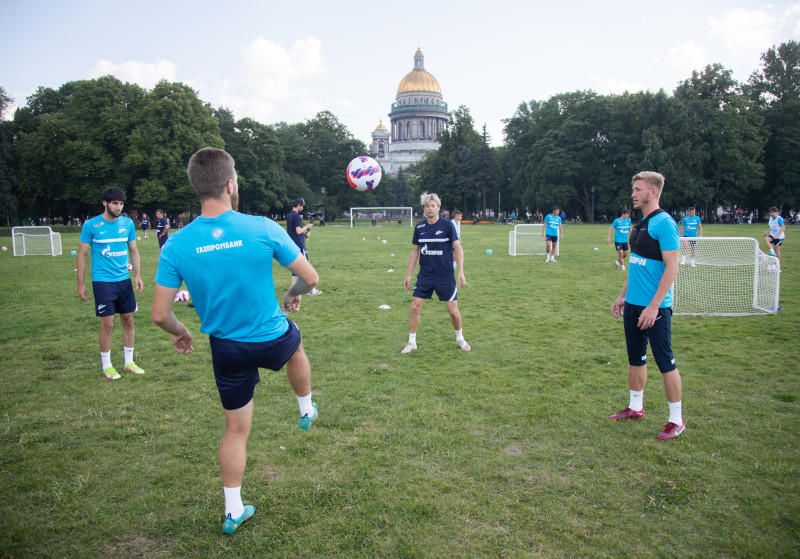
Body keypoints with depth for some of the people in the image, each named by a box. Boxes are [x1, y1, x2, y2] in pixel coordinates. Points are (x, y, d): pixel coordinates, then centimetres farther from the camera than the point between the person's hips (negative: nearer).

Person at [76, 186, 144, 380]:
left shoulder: (128, 223, 5)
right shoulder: (91, 225, -5)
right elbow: (82, 255, -1)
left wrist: (137, 275, 4)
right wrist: (81, 284, -3)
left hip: (124, 280, 4)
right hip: (102, 282, -4)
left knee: (128, 320, 8)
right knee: (107, 324, -2)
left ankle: (129, 362, 22)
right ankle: (106, 366, 14)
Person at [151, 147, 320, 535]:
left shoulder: (176, 246, -13)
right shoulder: (263, 228, -19)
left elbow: (159, 314, -9)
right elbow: (310, 278, -11)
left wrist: (179, 333, 14)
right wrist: (292, 296, 12)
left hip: (227, 350, 2)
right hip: (273, 339, -1)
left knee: (236, 430, 19)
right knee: (296, 346, 36)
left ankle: (233, 512, 32)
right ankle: (307, 412, 57)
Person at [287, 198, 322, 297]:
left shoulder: (289, 216, 14)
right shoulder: (296, 216, -15)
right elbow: (298, 231, -21)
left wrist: (304, 233, 14)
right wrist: (306, 226, -5)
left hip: (292, 245, 9)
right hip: (299, 245, -9)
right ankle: (310, 289, 0)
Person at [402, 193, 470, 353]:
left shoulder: (447, 225, -7)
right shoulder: (419, 227, 3)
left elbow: (458, 248, -4)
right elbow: (415, 251, 12)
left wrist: (461, 272, -13)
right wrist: (409, 274, 10)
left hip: (445, 276, -2)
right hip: (424, 275, 3)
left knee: (453, 311, 2)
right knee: (415, 307, -5)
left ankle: (460, 338, 29)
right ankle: (411, 342, 12)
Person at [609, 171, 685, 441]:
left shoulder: (664, 224, -14)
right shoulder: (640, 224, 13)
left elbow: (671, 268, -18)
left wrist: (653, 306, -22)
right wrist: (623, 296, 20)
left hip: (655, 307, -9)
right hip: (633, 304, 9)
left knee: (665, 362, 0)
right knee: (635, 358, 16)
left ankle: (676, 420, 12)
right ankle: (635, 407, 30)